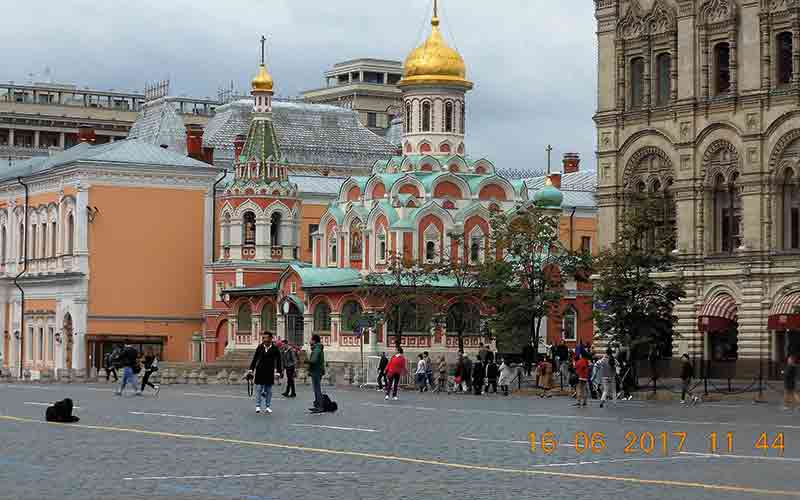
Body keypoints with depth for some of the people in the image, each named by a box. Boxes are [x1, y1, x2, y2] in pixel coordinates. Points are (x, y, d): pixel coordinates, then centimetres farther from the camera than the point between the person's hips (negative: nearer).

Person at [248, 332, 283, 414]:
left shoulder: (275, 349, -4)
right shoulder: (259, 347, 1)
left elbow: (278, 361, -3)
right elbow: (255, 359, 7)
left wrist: (278, 372, -9)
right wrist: (251, 369, 4)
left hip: (269, 372, -1)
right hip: (259, 371, 1)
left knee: (268, 390, 8)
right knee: (259, 389, 0)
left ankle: (268, 407, 17)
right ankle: (258, 406, 6)